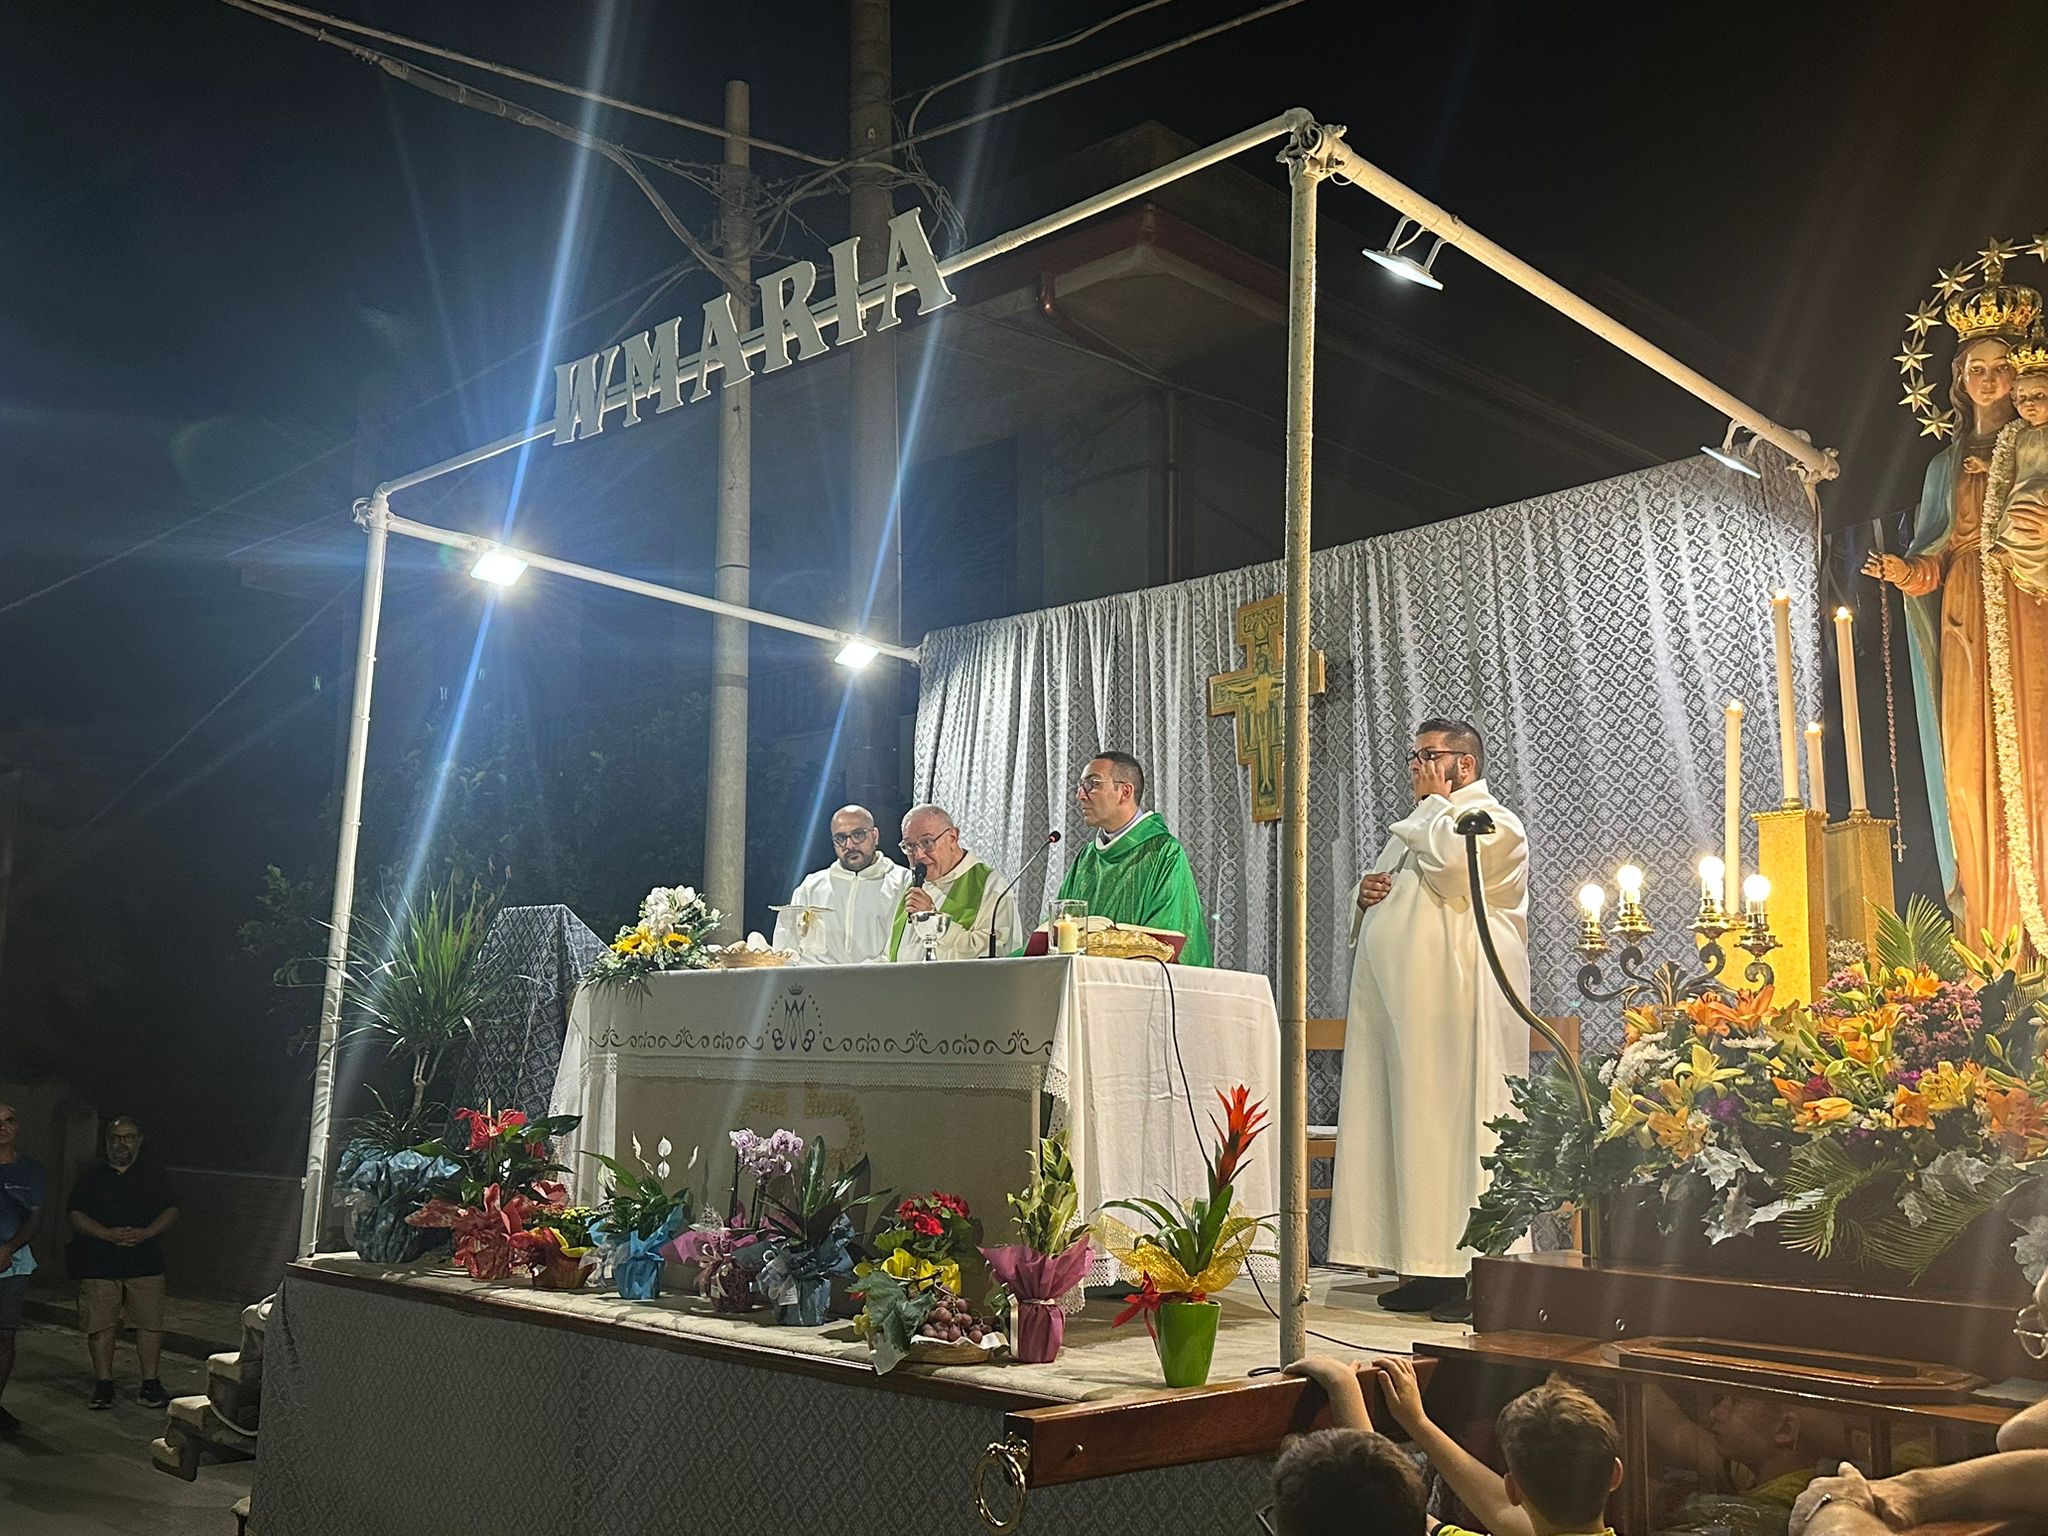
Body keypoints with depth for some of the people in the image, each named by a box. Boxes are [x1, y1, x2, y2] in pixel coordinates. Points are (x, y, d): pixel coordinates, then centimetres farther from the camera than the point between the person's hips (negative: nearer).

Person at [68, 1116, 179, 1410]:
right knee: (100, 1325, 0)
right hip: (98, 1264, 0)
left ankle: (150, 1384, 7)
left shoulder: (153, 1176, 10)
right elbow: (76, 1216, 1)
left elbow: (171, 1211, 6)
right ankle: (103, 1384, 12)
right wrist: (107, 1234, -15)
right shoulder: (92, 1177, 8)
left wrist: (145, 1233, -12)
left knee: (151, 1324, -2)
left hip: (145, 1263, 0)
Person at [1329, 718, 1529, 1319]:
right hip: (1403, 1006, 9)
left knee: (1458, 1123, -10)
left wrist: (1432, 803, -4)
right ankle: (1427, 1270, 9)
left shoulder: (1492, 820, -1)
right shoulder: (1421, 824, 27)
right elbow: (1393, 896, 33)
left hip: (1458, 1004, -9)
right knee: (1408, 1127, 5)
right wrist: (1367, 891, 8)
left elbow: (1451, 868, -20)